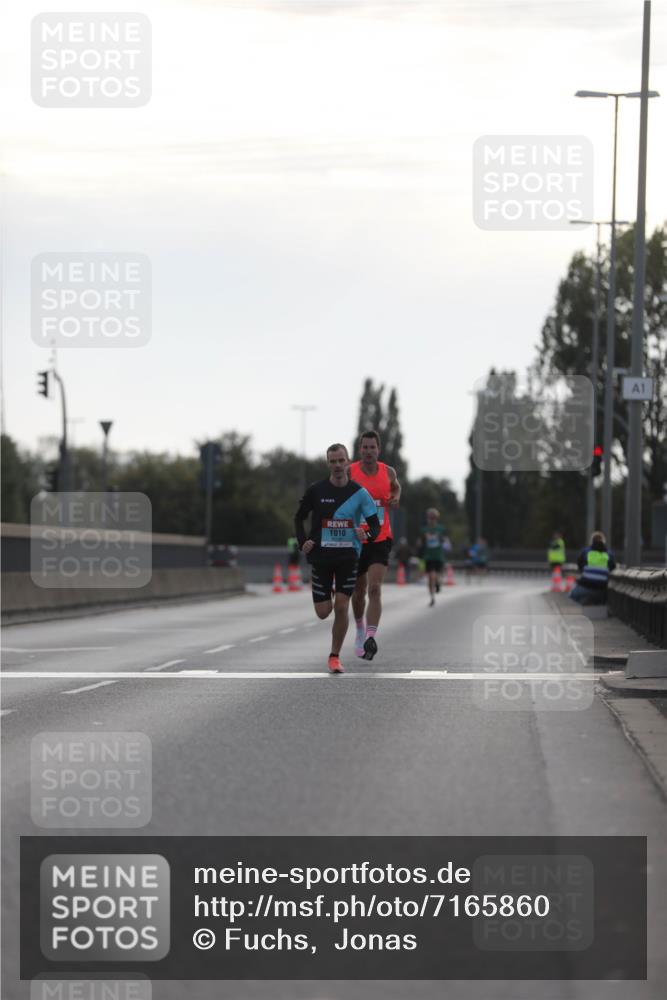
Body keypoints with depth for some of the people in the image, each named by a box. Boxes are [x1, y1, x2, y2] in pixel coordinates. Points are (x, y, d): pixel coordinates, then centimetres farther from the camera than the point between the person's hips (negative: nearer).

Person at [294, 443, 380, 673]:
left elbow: (376, 525, -2)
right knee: (323, 612, 0)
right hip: (321, 556, 1)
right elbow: (299, 517, 10)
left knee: (341, 607, -10)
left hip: (348, 557, 0)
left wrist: (367, 534, -24)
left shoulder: (359, 493, -3)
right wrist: (302, 542, -5)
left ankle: (335, 656, 5)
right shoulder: (316, 490, -3)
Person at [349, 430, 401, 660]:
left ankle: (371, 638, -27)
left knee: (374, 589, -19)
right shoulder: (349, 473, -7)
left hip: (380, 540, 0)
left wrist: (396, 498, 2)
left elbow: (396, 486, 23)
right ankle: (360, 629, 43)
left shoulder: (388, 472, 0)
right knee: (359, 592, 15)